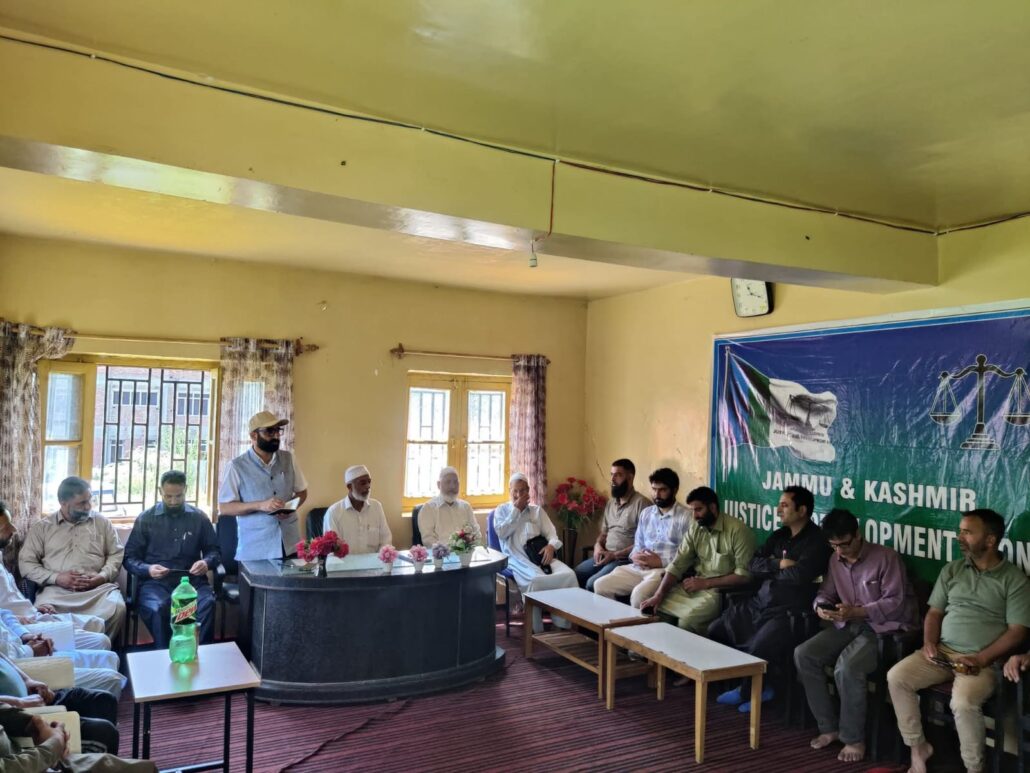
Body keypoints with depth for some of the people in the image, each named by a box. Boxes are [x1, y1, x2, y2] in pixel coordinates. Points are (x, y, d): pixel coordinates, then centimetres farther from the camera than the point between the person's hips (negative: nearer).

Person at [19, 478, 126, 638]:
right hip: (56, 589, 0)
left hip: (98, 587, 0)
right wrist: (56, 578, -9)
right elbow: (26, 562, 7)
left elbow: (116, 554, 13)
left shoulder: (102, 522, 14)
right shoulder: (42, 527, 12)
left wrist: (103, 576, -7)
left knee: (117, 608, -31)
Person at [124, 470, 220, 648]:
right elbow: (130, 557, 10)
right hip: (156, 582, 0)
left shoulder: (199, 518, 14)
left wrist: (207, 562, -6)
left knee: (207, 604, -35)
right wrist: (147, 569, -12)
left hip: (192, 579, 0)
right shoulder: (145, 519, 11)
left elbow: (214, 550, 18)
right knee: (156, 608, -36)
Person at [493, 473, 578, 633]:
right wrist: (516, 510, 1)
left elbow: (551, 533, 16)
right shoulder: (502, 510, 17)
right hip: (517, 558, -4)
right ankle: (536, 630, -25)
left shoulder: (538, 510, 25)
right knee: (536, 580, -38)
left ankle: (565, 624, -18)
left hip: (540, 555, 4)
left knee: (569, 575, -26)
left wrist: (551, 545, -7)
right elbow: (501, 533, -1)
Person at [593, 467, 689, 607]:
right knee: (600, 585, -10)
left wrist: (661, 562, -18)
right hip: (638, 568, 6)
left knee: (638, 594, -34)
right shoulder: (646, 513, 18)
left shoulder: (686, 517, -4)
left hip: (666, 570, -6)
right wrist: (634, 556, 0)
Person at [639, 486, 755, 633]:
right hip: (696, 586, 6)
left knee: (688, 620, -29)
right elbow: (678, 564, 1)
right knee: (653, 607, -9)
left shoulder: (737, 530, -14)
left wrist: (706, 583, -17)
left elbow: (744, 575, -17)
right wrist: (658, 595, -12)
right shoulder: (695, 528, 5)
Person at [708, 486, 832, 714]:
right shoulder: (779, 535, 15)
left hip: (787, 611, -8)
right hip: (760, 602, 8)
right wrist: (779, 564, -11)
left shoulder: (816, 541, -9)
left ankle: (747, 691, 1)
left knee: (759, 649, -31)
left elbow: (798, 575, -23)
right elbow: (753, 565, 7)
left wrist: (770, 570, -5)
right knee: (715, 631, 0)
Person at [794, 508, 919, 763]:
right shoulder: (836, 560, 9)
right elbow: (825, 593, 13)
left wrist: (857, 611, -27)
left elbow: (896, 602, -17)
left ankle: (854, 739, -11)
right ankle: (829, 727, -1)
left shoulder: (886, 557, -12)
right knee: (803, 654, -14)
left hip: (885, 627, -7)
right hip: (849, 625, 7)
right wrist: (821, 607, -12)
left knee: (847, 667, -32)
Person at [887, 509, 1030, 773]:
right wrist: (929, 643, -6)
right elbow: (934, 612, 13)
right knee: (896, 677, -16)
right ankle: (918, 747, 0)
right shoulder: (951, 570, 11)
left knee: (964, 703, -33)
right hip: (942, 651, 5)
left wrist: (980, 659, -18)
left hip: (983, 660, -5)